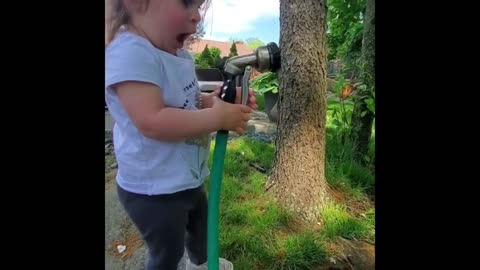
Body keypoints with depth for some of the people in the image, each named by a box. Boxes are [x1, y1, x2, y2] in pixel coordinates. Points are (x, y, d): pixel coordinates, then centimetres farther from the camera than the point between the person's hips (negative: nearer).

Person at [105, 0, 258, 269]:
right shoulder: (131, 53, -28)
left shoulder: (182, 56, 3)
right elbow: (152, 123, -35)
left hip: (189, 177, 10)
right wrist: (219, 117, -30)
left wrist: (223, 99, -6)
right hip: (154, 189, -10)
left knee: (201, 224, 33)